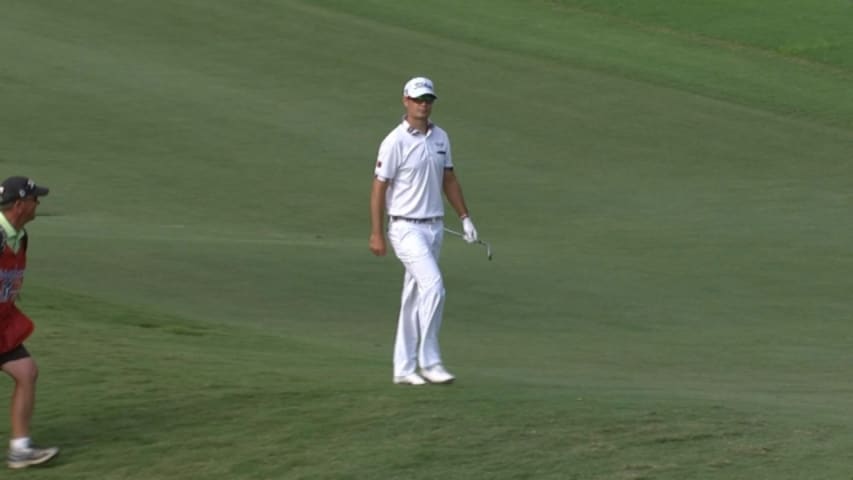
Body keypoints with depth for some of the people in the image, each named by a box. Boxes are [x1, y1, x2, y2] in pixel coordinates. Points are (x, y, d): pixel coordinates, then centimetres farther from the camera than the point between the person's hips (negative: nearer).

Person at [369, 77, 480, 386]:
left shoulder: (440, 138, 9)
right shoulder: (395, 142, -11)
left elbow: (448, 179, 18)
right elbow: (379, 187, -9)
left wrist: (464, 217, 11)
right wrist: (376, 234, -11)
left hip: (435, 228, 7)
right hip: (407, 228, -7)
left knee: (415, 299, 10)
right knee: (433, 285, -19)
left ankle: (404, 369, 15)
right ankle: (429, 362, -12)